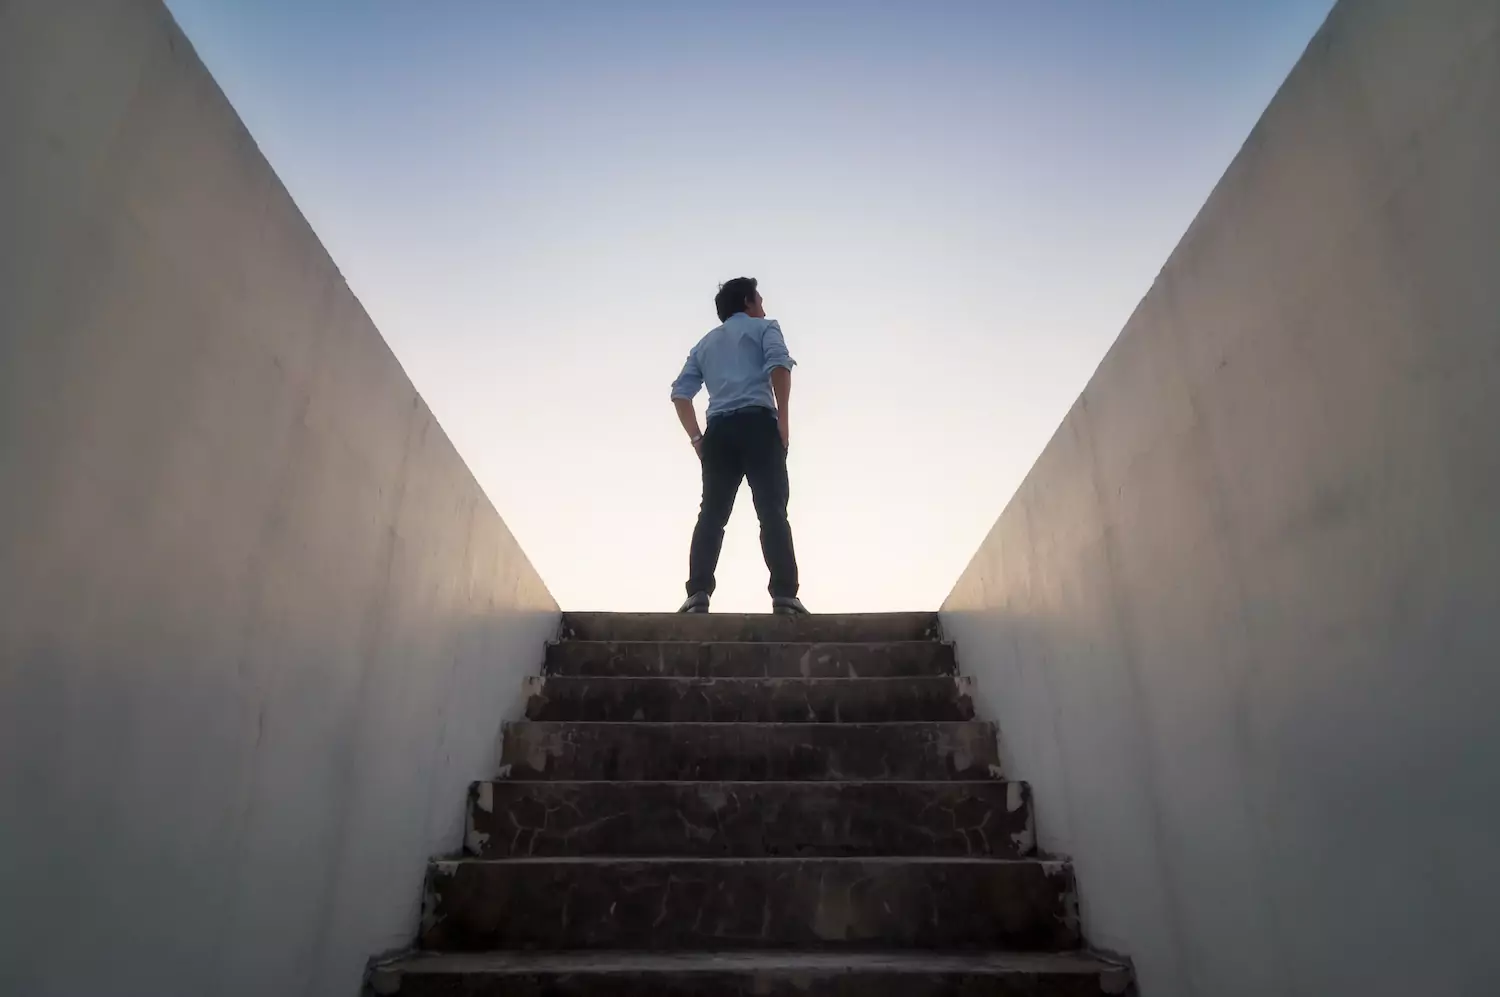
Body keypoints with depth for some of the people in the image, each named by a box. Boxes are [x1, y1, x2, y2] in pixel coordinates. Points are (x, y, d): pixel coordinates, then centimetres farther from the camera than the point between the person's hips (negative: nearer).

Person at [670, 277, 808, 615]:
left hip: (718, 431, 4)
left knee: (712, 514, 0)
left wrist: (696, 437, 14)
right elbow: (779, 363, -6)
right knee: (772, 512, -9)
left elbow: (680, 392, 17)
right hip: (757, 424, -4)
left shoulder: (705, 343, 30)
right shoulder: (764, 327, 16)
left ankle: (698, 593, -12)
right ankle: (784, 594, -18)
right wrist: (782, 419, -7)